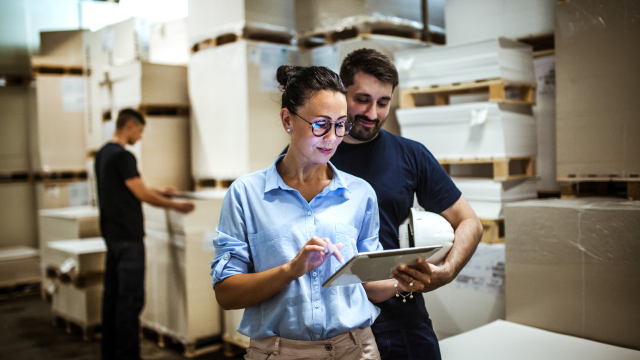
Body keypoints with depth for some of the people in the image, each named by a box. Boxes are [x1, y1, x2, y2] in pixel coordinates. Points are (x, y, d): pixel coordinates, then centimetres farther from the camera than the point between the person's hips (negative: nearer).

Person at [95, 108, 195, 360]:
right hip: (128, 236, -10)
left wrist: (158, 191, 25)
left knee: (112, 293, 14)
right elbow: (142, 195, -15)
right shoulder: (123, 156, -17)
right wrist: (175, 205, -4)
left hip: (111, 233, 10)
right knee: (131, 297, -5)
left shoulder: (102, 154, 14)